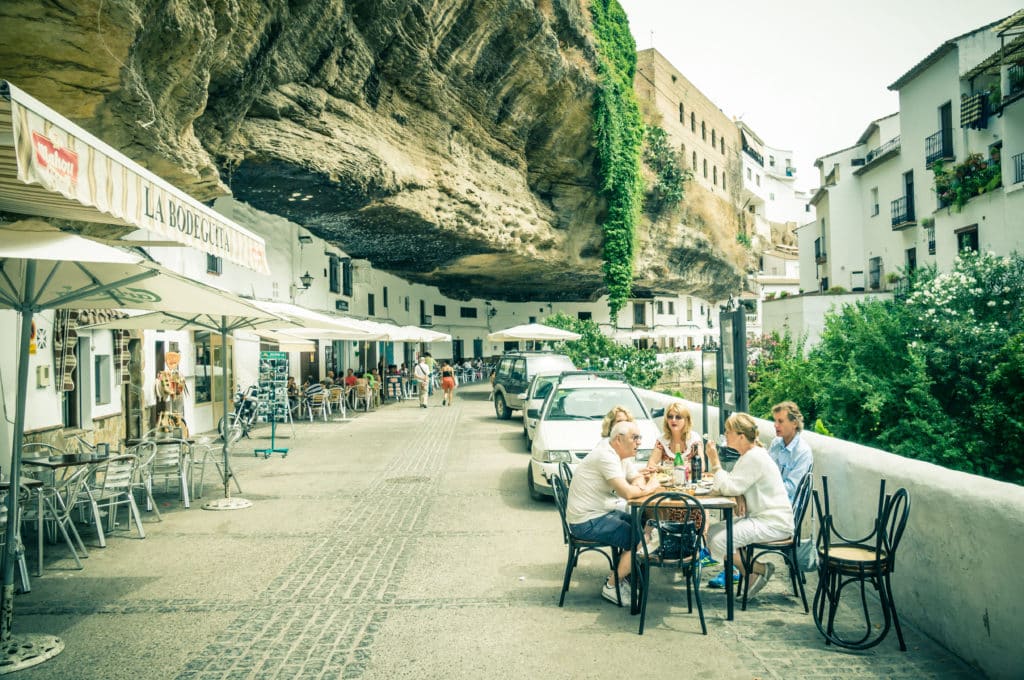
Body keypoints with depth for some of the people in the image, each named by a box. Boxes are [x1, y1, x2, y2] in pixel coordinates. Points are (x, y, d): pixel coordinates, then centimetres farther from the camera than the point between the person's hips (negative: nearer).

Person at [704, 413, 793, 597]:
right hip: (761, 518, 10)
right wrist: (742, 500, -7)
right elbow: (735, 487, 14)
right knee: (713, 532, 7)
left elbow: (729, 488, -22)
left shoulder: (754, 458, -19)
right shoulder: (749, 455, 14)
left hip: (774, 524, -10)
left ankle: (762, 569, -2)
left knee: (719, 542, -19)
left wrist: (715, 462, -15)